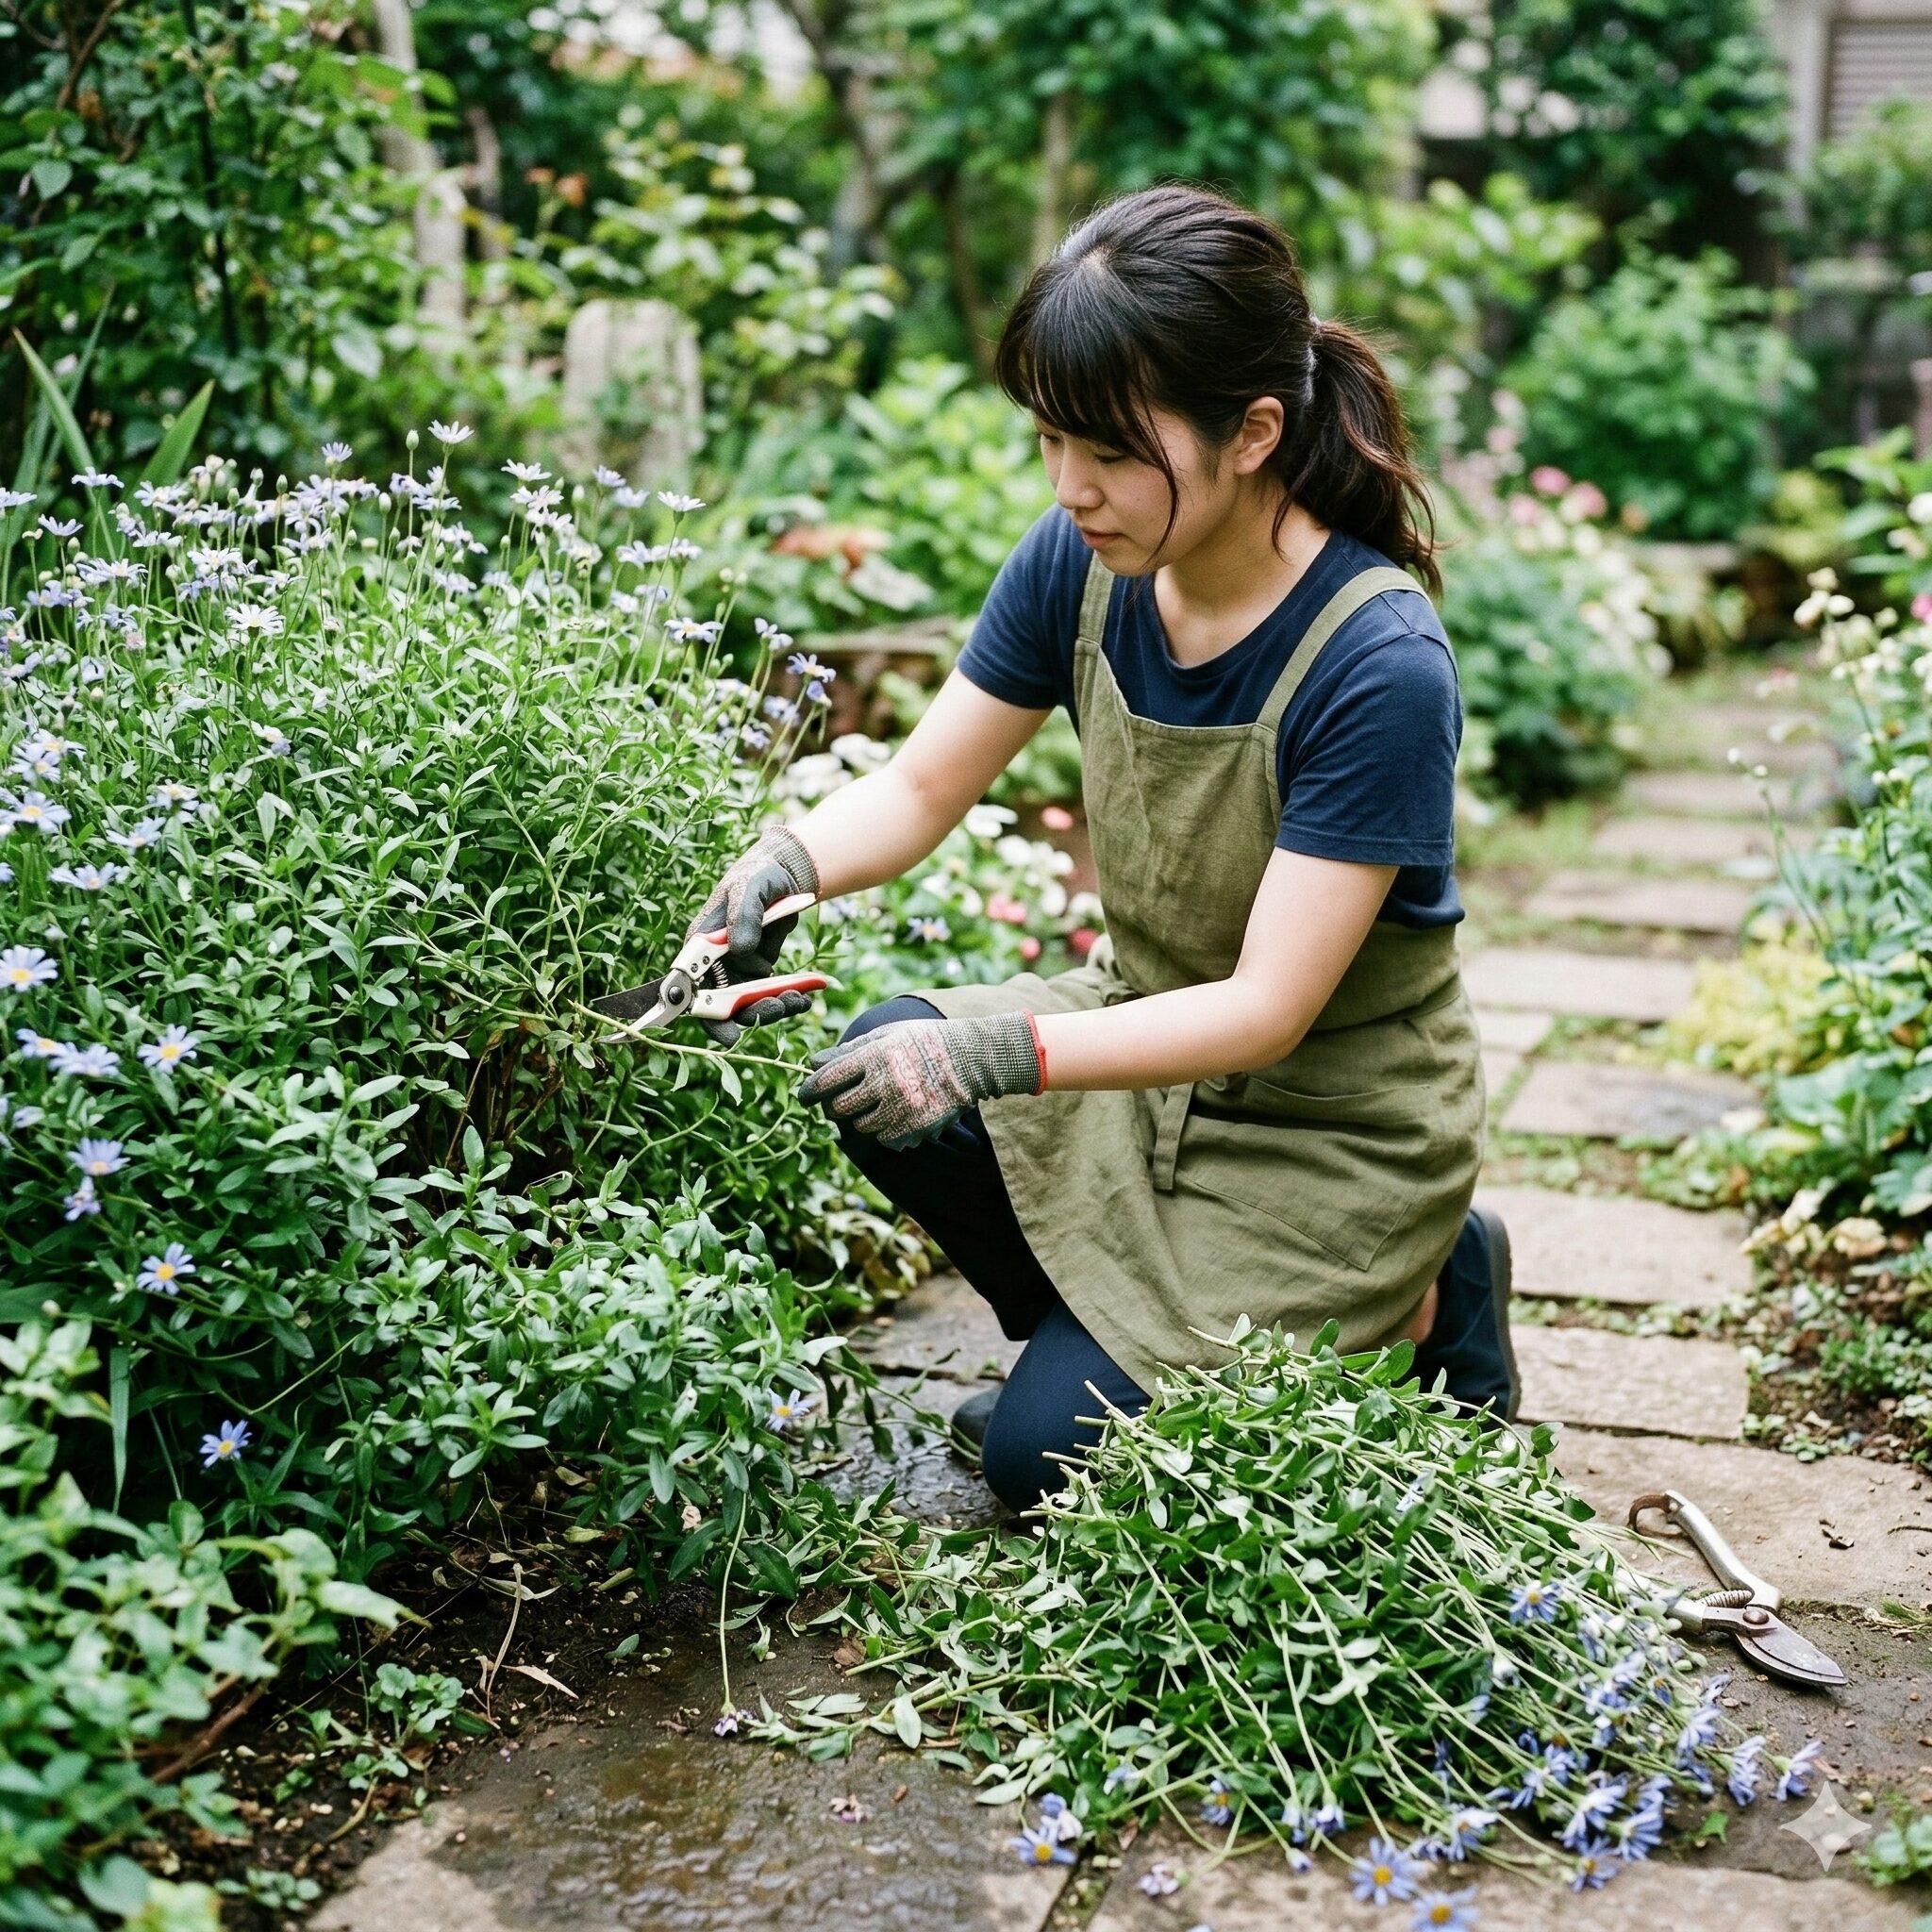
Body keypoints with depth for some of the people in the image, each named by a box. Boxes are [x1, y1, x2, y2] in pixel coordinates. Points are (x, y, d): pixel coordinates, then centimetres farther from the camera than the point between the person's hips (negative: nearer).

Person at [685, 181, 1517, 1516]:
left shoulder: (1381, 666, -29)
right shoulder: (1085, 564, -11)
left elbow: (1266, 1009, -28)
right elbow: (921, 789, -2)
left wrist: (994, 1053, -38)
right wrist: (781, 867, -23)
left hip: (1337, 1126, -6)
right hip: (1152, 1023, 6)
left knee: (1047, 1454, -11)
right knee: (878, 1079, -17)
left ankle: (1417, 1299, 9)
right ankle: (1099, 1338, 8)